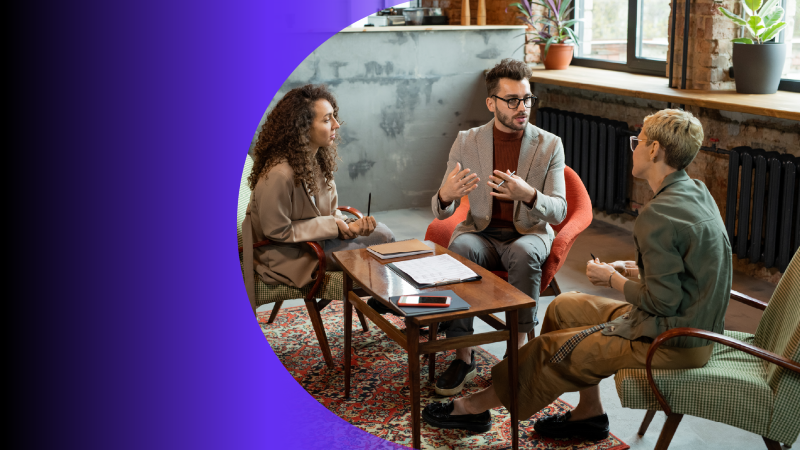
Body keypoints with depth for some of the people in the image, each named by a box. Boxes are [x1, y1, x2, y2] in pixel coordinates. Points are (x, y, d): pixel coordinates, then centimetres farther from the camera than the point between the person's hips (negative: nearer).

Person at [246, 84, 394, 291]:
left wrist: (350, 226, -16)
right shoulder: (279, 174, -30)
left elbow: (330, 213, 7)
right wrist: (333, 226, -21)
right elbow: (277, 230, -23)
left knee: (382, 233, 1)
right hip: (289, 255, -9)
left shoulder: (318, 159, -1)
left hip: (320, 239, 9)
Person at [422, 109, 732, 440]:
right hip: (696, 323, 10)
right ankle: (589, 413, 24)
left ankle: (478, 406, 20)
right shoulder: (697, 192, 5)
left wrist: (613, 279, -8)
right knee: (566, 307, 16)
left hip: (675, 344, -10)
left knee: (554, 349, -1)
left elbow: (662, 302, -25)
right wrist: (634, 270, 6)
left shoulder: (657, 216, -26)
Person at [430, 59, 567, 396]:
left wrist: (529, 195, -31)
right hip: (481, 232, 1)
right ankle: (463, 357, -25)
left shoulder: (550, 145, -3)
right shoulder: (466, 142, 0)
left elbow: (558, 211, -8)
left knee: (524, 252, -36)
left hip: (529, 233, -1)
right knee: (459, 248, -32)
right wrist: (445, 195, -27)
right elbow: (442, 211, 0)